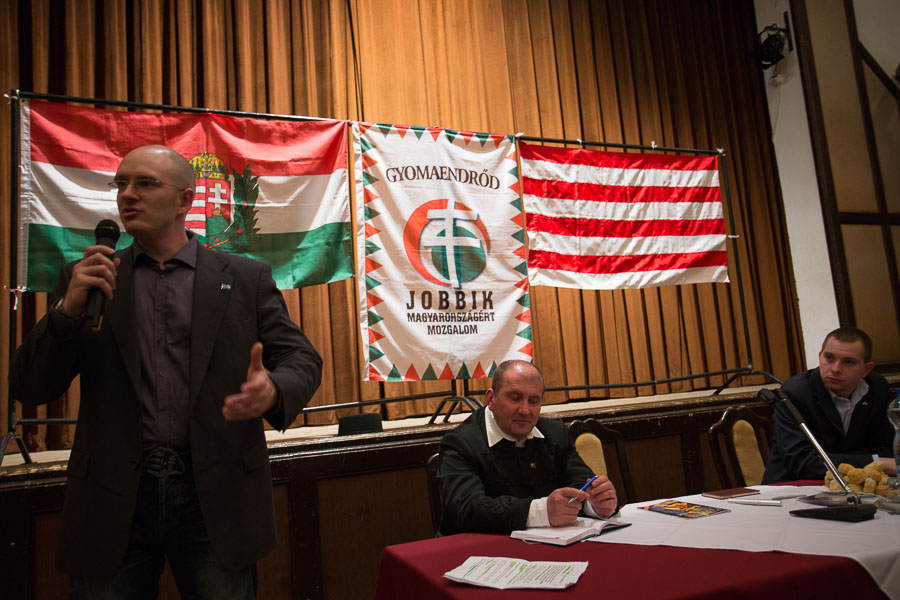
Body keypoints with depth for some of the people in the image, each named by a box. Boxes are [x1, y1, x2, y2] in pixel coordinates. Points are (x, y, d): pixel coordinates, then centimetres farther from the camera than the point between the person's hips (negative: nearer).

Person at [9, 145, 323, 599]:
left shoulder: (246, 278, 4)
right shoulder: (86, 278, 8)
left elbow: (301, 358, 1)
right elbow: (29, 389, 4)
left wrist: (273, 391, -23)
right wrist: (69, 307, -13)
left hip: (216, 498, -1)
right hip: (112, 502, 2)